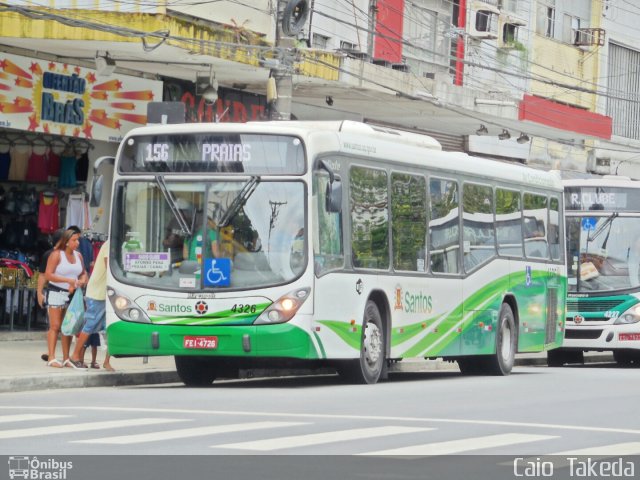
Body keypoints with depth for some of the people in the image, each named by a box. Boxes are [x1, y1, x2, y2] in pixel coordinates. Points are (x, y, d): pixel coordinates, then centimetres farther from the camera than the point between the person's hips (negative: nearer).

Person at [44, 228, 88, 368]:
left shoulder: (78, 256, 10)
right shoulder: (56, 255, -8)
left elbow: (83, 273, 21)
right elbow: (48, 275, -14)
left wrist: (82, 281, -3)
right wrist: (68, 280, -19)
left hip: (72, 294, 6)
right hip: (56, 292, -6)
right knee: (55, 326, -8)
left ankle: (66, 358, 11)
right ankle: (51, 358, -9)